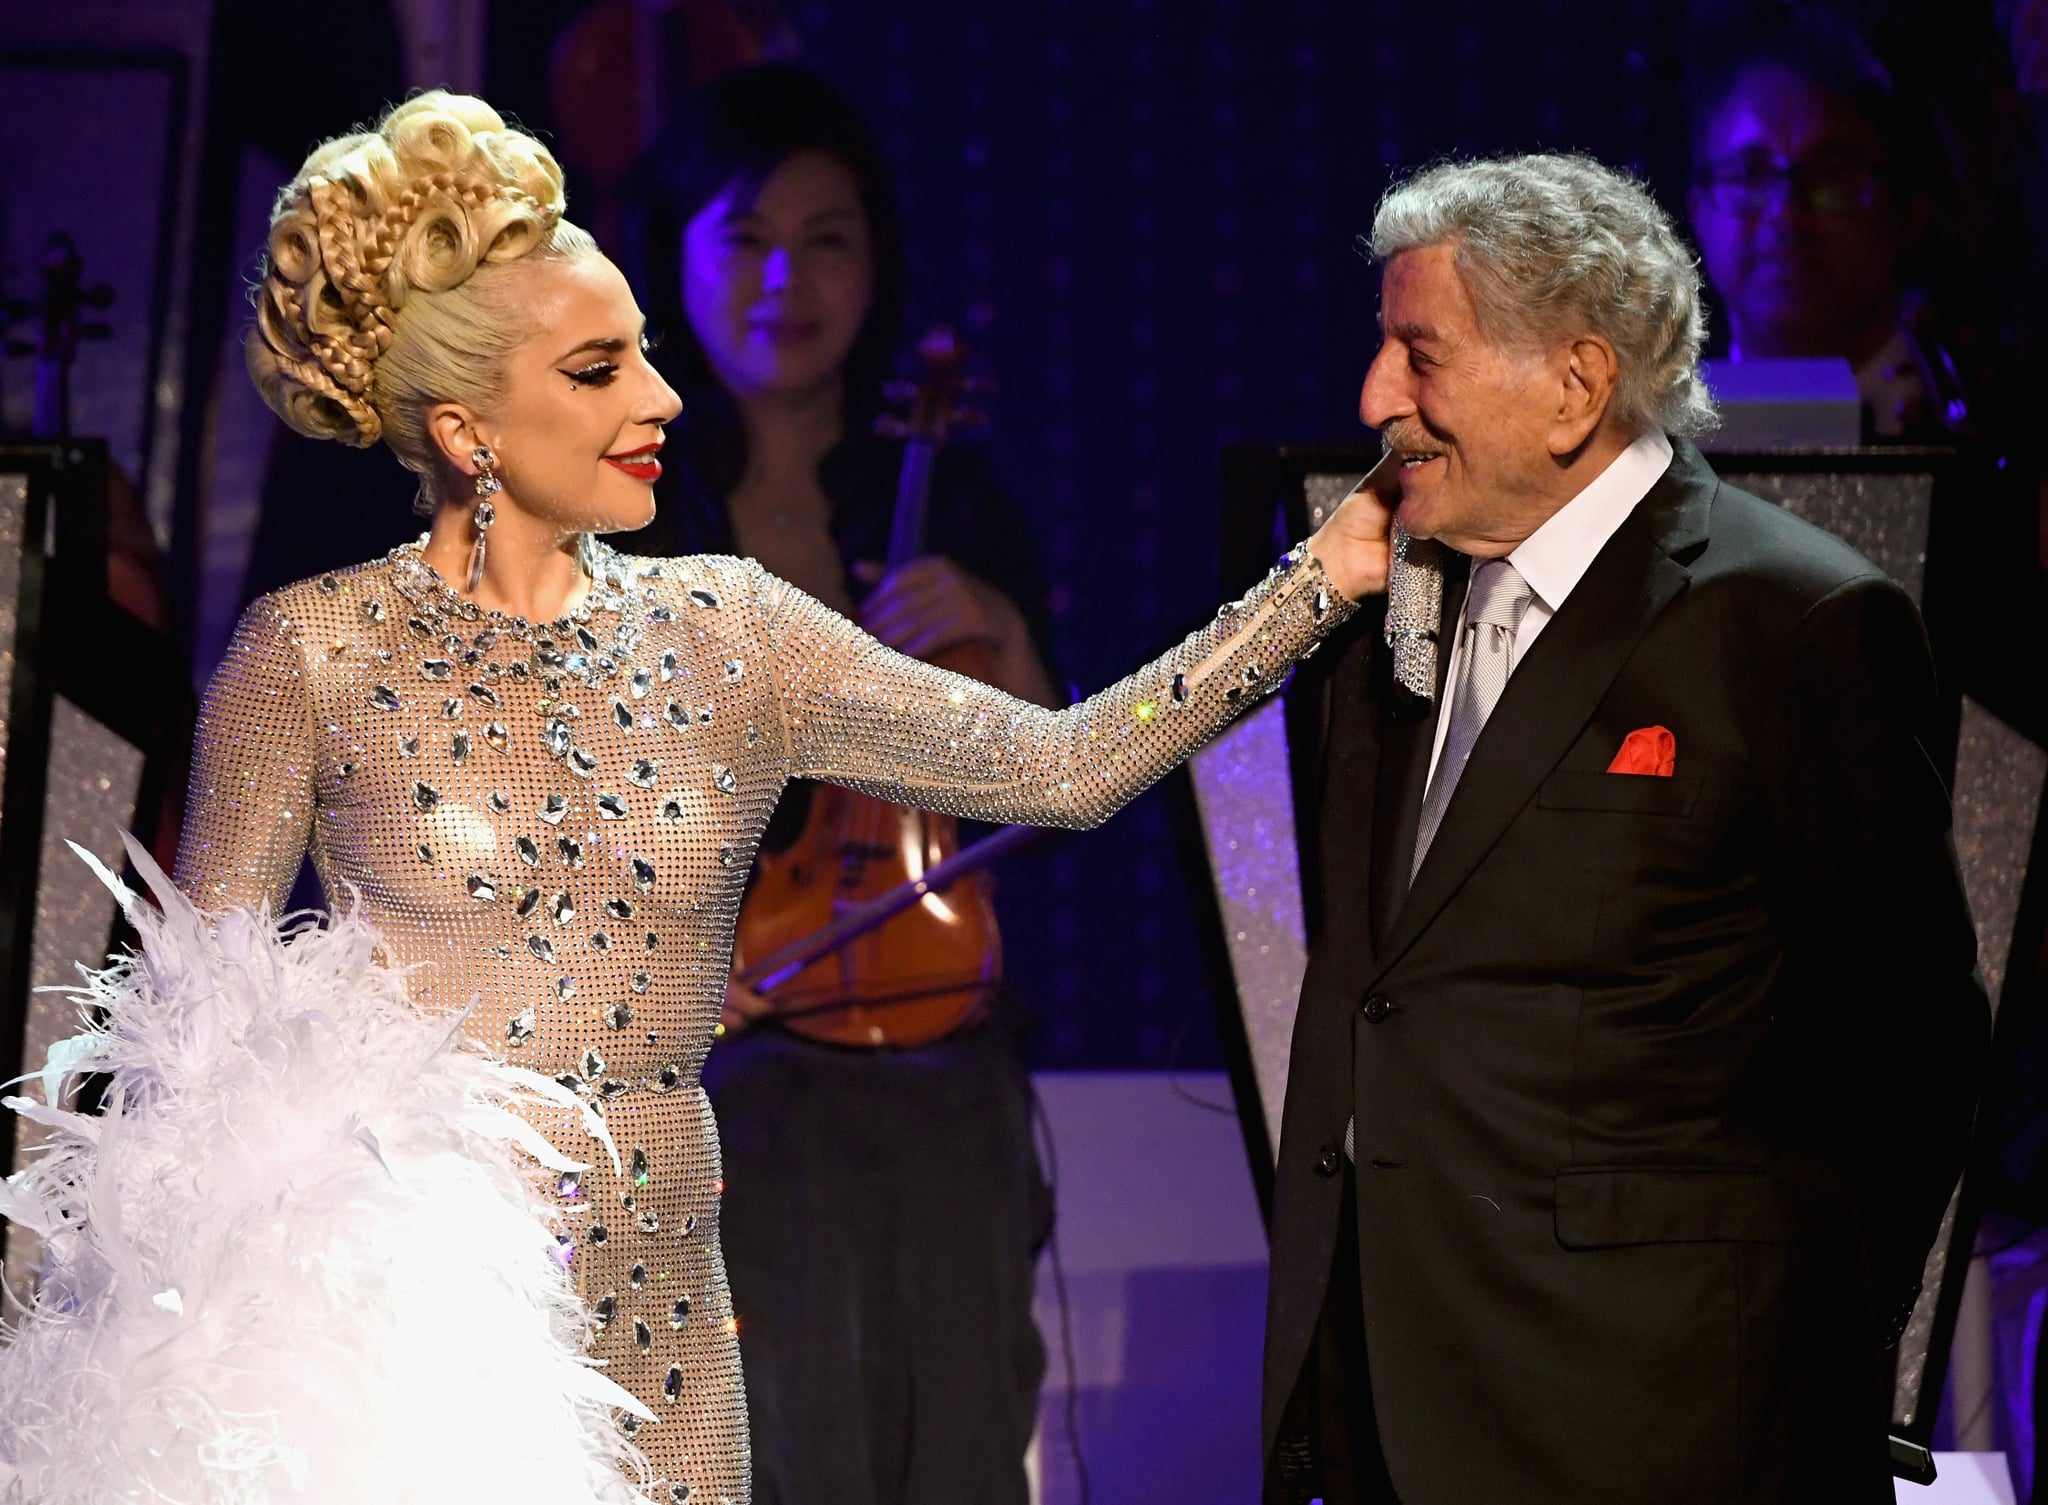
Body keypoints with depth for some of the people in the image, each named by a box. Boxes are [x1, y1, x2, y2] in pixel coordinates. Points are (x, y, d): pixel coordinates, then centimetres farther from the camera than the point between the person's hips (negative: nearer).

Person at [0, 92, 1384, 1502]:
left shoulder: (723, 634, 5)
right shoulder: (315, 652, -3)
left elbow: (1061, 764, 0)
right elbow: (193, 1005, 0)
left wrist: (1319, 582, -7)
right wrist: (123, 1352, -4)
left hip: (651, 1341, 3)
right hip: (396, 1319, -3)